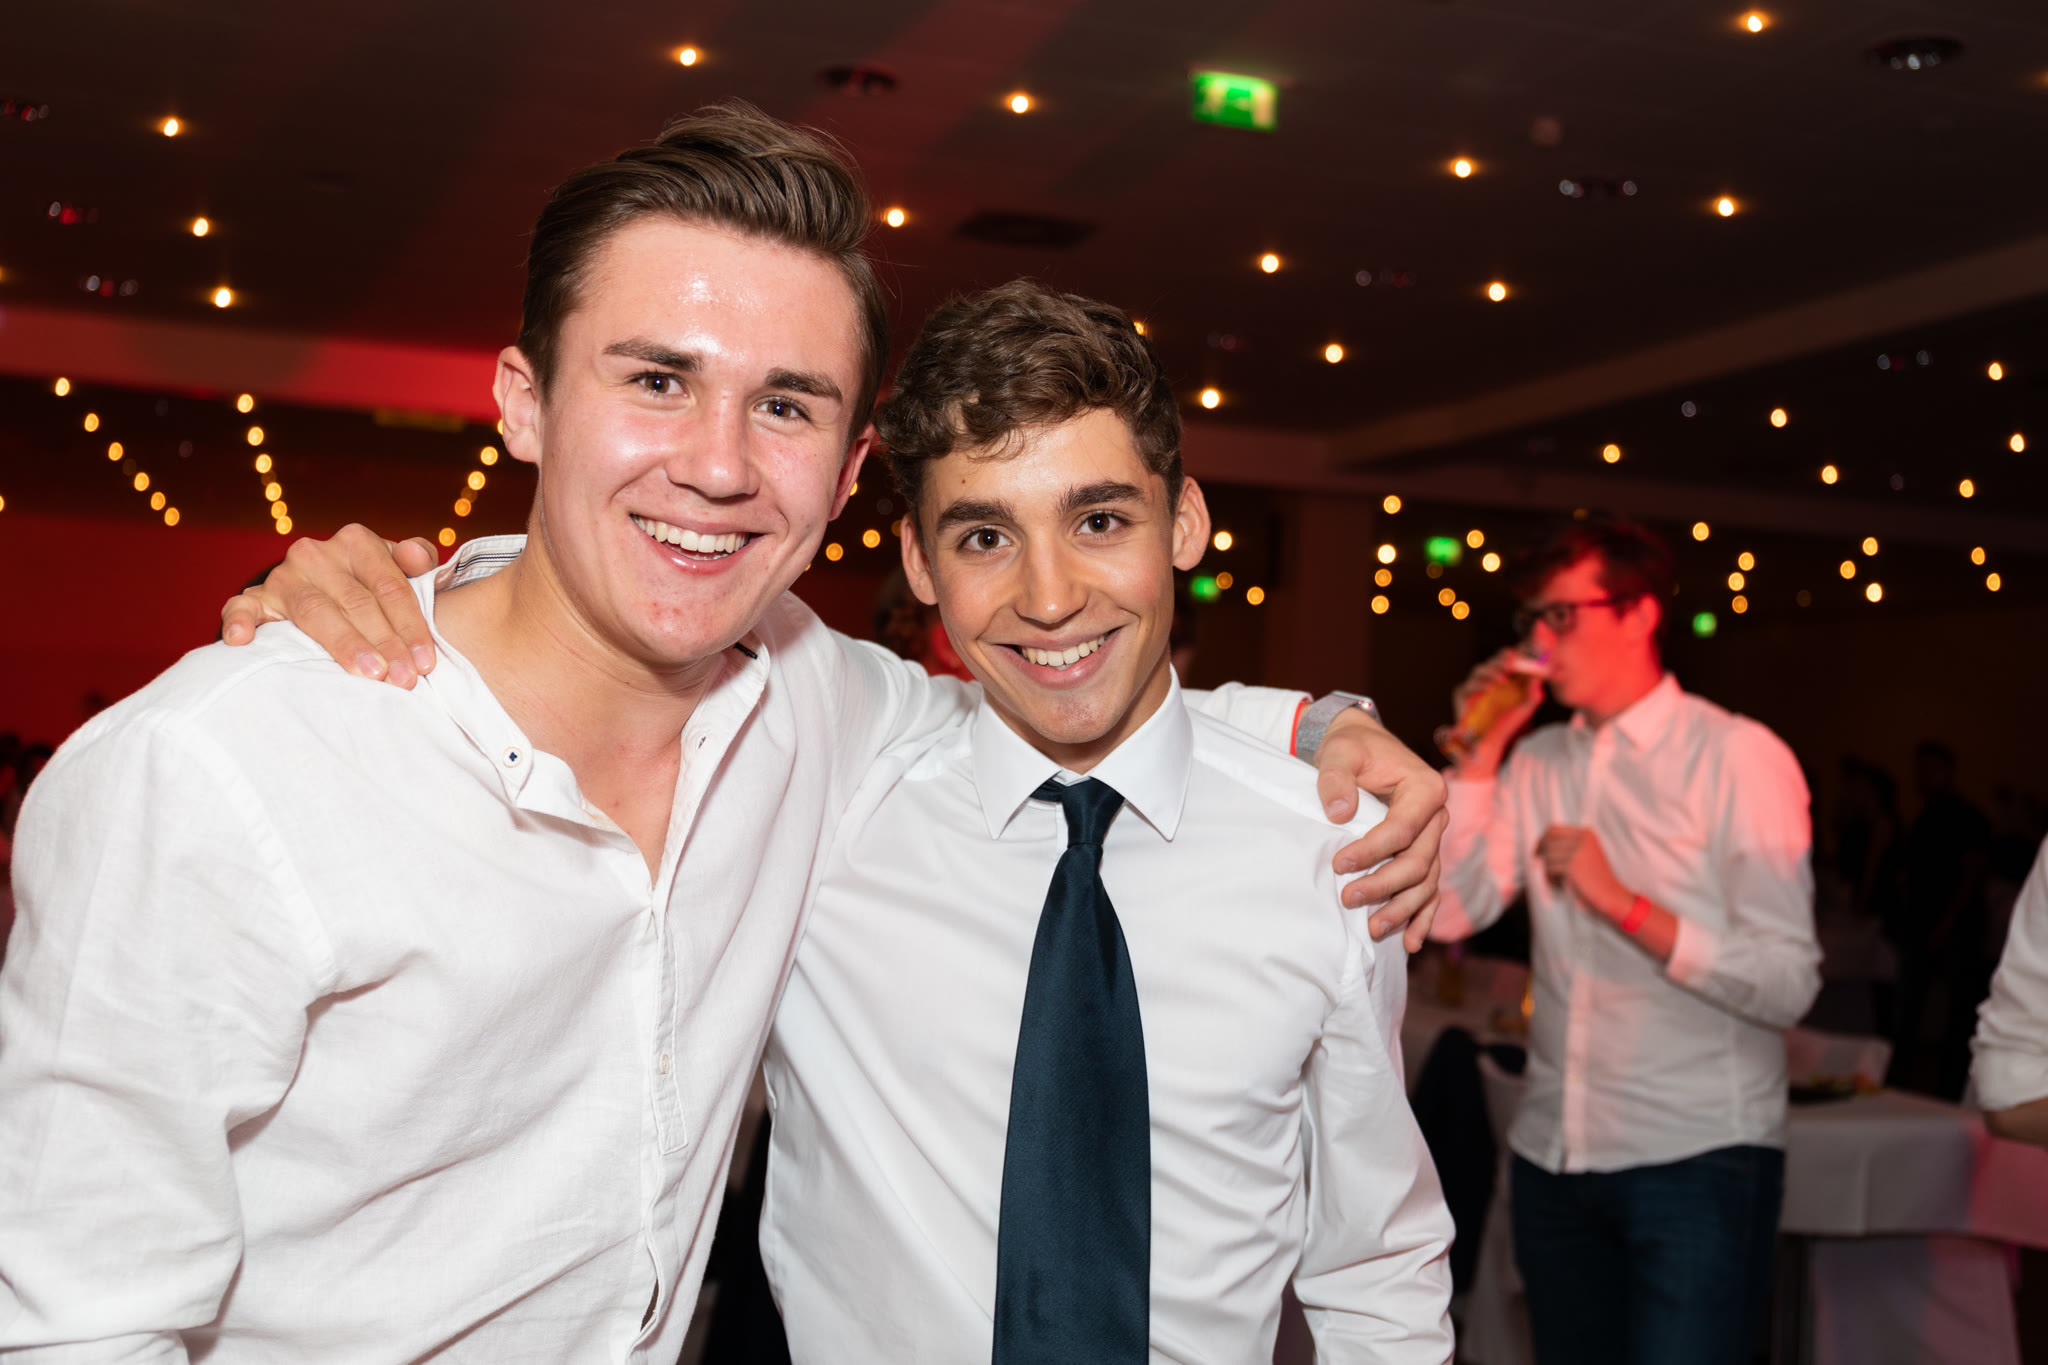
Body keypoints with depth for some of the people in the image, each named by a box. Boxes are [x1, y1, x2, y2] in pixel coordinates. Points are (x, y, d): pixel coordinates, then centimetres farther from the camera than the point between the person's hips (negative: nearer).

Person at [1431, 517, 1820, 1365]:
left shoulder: (1738, 756, -9)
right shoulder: (1538, 763, 9)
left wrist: (1624, 904, -22)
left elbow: (1787, 985, -15)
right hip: (1553, 1159, 6)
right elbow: (1447, 913, 0)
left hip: (1699, 1163, -5)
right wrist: (1478, 756, -4)